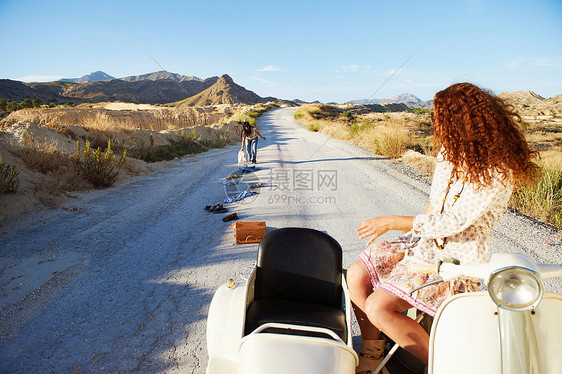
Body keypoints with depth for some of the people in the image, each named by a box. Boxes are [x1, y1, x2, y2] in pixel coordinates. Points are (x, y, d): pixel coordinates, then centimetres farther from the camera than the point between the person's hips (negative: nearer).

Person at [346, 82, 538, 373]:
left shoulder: (498, 172, -22)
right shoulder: (450, 151, 3)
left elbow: (453, 223, -23)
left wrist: (394, 222, -17)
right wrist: (408, 235, 6)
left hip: (459, 261, -8)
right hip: (427, 243, 8)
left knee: (378, 307, -20)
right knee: (356, 275, -6)